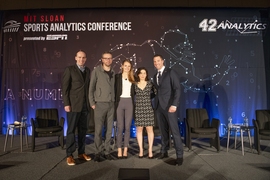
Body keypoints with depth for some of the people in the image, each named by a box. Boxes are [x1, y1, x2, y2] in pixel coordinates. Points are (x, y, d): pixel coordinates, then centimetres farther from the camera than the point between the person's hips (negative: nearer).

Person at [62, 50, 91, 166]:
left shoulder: (88, 71, 12)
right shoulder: (69, 69, -2)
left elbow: (89, 86, 12)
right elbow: (64, 87, -7)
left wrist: (90, 102, 5)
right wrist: (66, 104, -13)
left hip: (85, 105, 5)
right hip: (73, 104, -5)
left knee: (83, 129, 10)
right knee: (71, 129, 1)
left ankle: (81, 152, 21)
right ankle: (69, 155, 10)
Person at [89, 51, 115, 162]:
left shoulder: (113, 73, 10)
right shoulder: (96, 71, -3)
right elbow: (91, 88, -3)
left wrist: (114, 102, 5)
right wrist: (92, 103, -8)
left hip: (111, 104, 4)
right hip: (100, 104, -4)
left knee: (109, 129, 7)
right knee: (98, 130, -2)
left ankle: (106, 151, 17)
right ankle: (98, 153, 11)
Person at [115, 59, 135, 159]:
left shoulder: (133, 78, 12)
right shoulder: (117, 76, 5)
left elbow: (134, 91, 14)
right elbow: (114, 90, 1)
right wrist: (114, 103, -7)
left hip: (129, 102, 2)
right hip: (120, 102, -2)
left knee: (127, 127, 3)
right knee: (120, 127, -1)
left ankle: (125, 150, 11)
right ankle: (119, 150, 6)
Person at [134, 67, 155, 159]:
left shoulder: (150, 84, 3)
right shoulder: (135, 85, 4)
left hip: (148, 108, 0)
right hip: (138, 109, 1)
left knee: (149, 129, 0)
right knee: (139, 129, 4)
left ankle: (150, 150, 9)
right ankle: (141, 149, 14)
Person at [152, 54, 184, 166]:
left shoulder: (170, 72, -2)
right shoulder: (155, 76, 18)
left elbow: (177, 89, -9)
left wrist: (174, 104, -18)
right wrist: (155, 104, 3)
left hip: (169, 105, -6)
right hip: (159, 106, 6)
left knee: (174, 131, -5)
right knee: (163, 130, 11)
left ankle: (179, 155, 3)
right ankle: (164, 151, 20)